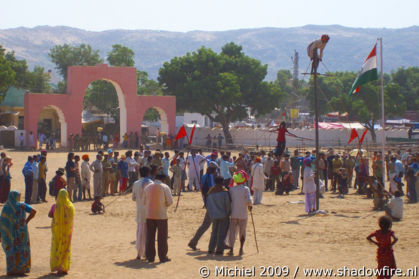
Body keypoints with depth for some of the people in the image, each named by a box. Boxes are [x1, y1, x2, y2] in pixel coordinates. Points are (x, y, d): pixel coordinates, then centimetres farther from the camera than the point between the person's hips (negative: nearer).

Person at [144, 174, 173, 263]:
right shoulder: (165, 187, -6)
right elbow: (170, 201, -7)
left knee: (150, 236, 9)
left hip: (149, 215, 3)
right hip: (161, 215, -3)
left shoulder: (147, 188, 5)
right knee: (162, 236, 5)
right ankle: (163, 257, 7)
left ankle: (150, 256, 11)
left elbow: (144, 201, 7)